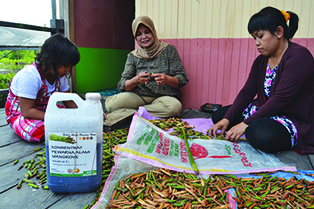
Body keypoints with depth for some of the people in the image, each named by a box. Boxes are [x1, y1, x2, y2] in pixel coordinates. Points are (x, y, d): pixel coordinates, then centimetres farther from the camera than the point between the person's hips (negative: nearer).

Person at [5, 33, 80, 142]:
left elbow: (69, 102, 2)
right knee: (37, 132, -39)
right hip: (20, 114, -6)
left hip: (45, 111, 6)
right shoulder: (30, 76, -29)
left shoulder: (59, 74, -6)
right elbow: (27, 111, -29)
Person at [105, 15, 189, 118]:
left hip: (164, 96, 1)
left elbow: (183, 79, 0)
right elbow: (122, 86, 2)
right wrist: (136, 80, -22)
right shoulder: (133, 56, 10)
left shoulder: (169, 50, 5)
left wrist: (168, 79, -24)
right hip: (138, 96, 0)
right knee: (111, 104, -30)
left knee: (174, 106, -37)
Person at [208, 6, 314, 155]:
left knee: (262, 134, -39)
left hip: (295, 120, -7)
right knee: (219, 115, 2)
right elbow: (247, 92, 1)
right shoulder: (261, 60, 7)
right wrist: (227, 119, -11)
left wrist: (246, 123, -27)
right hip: (265, 111, 8)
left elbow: (280, 99, -26)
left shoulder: (299, 56, -19)